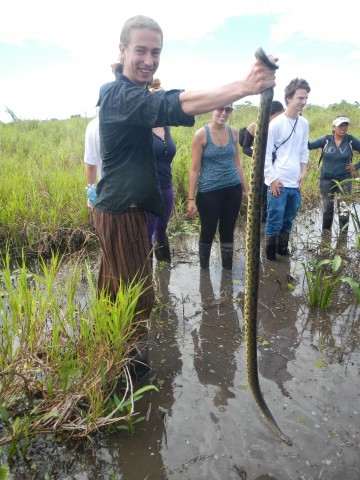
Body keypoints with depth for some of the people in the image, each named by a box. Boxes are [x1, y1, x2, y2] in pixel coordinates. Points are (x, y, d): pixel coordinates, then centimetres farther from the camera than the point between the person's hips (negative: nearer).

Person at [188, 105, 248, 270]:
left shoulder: (234, 132, 5)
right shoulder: (201, 134, -9)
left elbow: (236, 164, 13)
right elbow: (194, 169, -8)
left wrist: (246, 189, 14)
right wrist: (191, 198, -10)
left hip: (233, 190, 4)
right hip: (209, 192, -4)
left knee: (227, 232, 14)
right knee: (208, 232, 8)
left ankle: (228, 269, 29)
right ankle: (204, 269, 28)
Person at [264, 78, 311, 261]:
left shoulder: (304, 123, 9)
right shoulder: (276, 123, -9)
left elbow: (304, 151, 17)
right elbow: (266, 153, -9)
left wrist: (303, 172, 6)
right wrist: (273, 179, -12)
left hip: (296, 183, 6)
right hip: (279, 183, -5)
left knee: (288, 221, 14)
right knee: (274, 222, 1)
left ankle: (283, 251, 30)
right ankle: (271, 257, 15)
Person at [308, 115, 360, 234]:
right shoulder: (326, 139, -4)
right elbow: (309, 146, -10)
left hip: (344, 180, -1)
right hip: (326, 179, 1)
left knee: (344, 209, -2)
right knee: (327, 209, 10)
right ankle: (326, 233, 25)